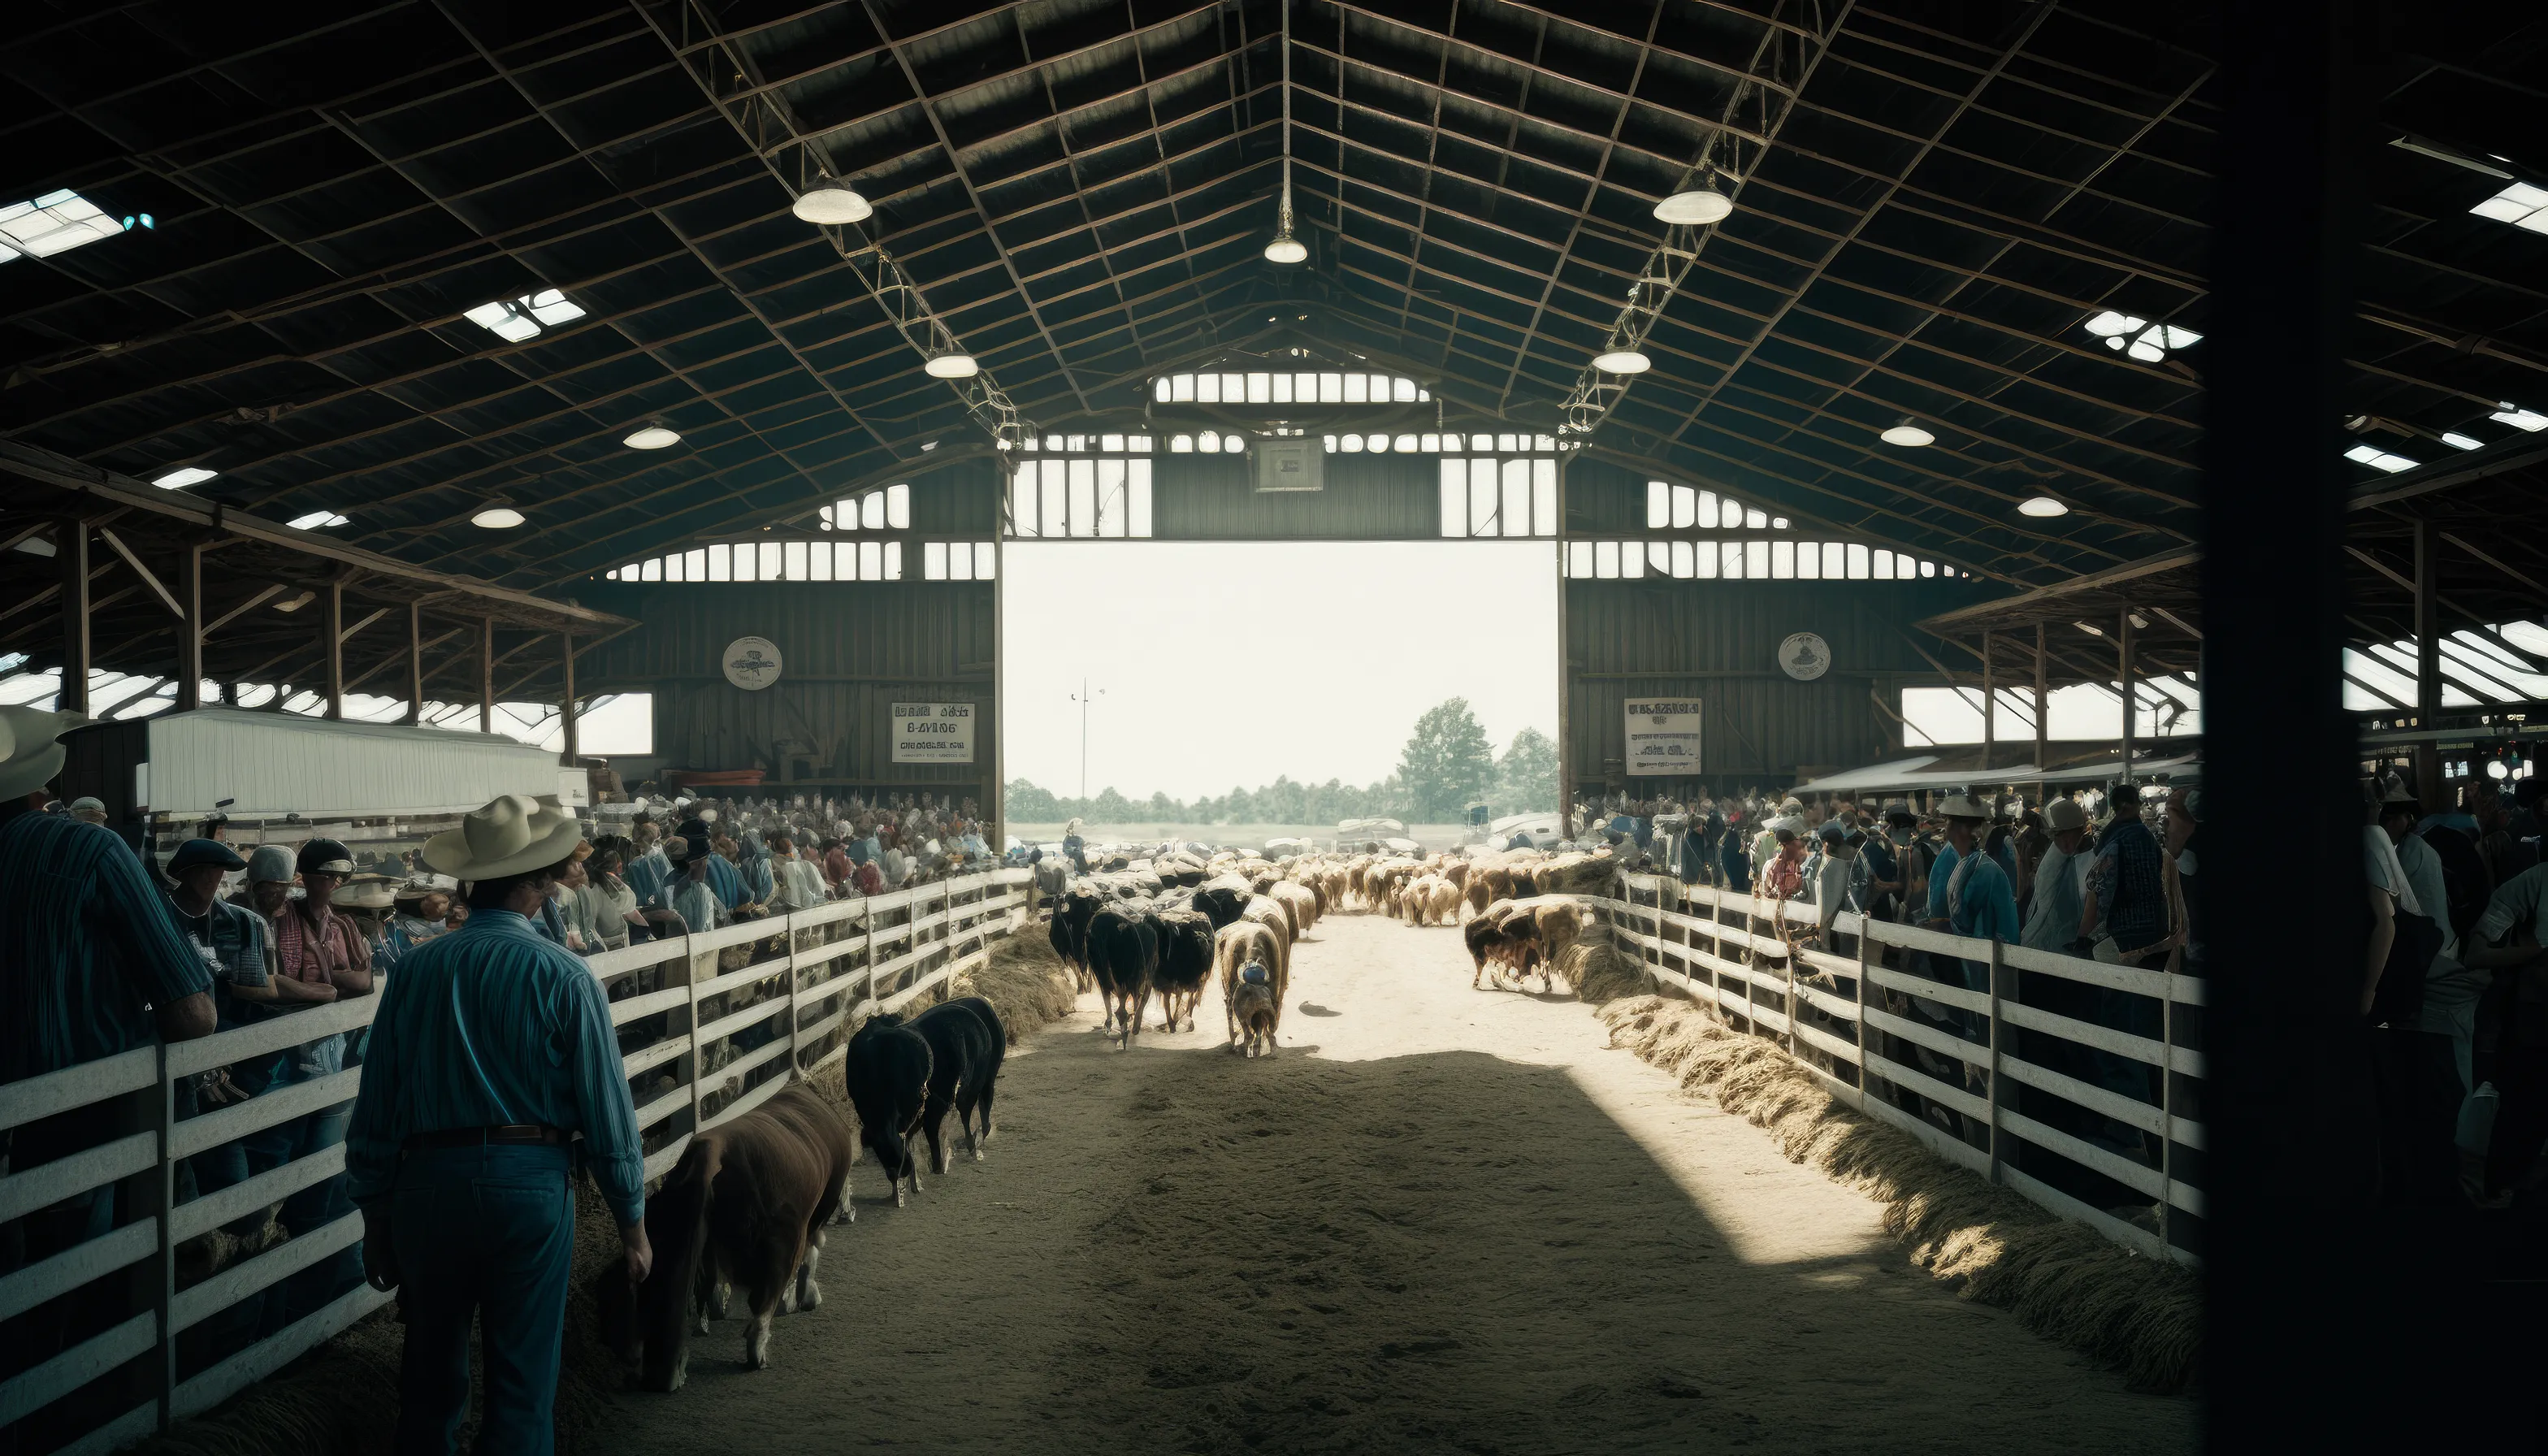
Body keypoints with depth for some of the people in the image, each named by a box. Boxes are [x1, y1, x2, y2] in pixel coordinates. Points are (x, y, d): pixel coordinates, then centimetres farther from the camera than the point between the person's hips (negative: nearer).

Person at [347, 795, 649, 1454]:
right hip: (531, 1182, -3)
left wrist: (376, 1217, 16)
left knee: (430, 1377, 18)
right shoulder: (563, 976, -7)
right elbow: (607, 1108, -5)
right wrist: (632, 1224, 4)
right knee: (522, 1384, 7)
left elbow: (375, 1108, 5)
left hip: (428, 1180, 3)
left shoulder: (417, 969, 1)